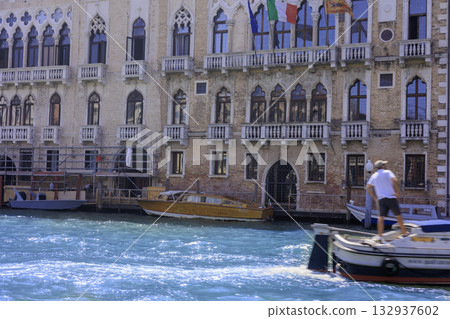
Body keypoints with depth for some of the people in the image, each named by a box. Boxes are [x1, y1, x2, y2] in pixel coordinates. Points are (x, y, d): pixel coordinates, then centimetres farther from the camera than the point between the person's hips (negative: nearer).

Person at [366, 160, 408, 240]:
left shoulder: (374, 176, 11)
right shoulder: (387, 172, -3)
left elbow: (368, 188, 9)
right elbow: (395, 180, -19)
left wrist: (375, 198, 12)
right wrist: (398, 192, -10)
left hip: (381, 199, 3)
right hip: (391, 198, -3)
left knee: (381, 217, -3)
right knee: (398, 216, 11)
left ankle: (380, 236, -13)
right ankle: (404, 232, 22)